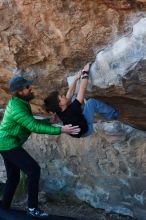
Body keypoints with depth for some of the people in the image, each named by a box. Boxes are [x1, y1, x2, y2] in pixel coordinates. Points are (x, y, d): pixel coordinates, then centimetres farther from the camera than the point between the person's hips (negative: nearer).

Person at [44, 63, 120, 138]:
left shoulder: (60, 111, -18)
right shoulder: (70, 111, -40)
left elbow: (70, 93, -5)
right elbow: (82, 89, -36)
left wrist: (76, 79, -2)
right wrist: (85, 72, -29)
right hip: (85, 130, -8)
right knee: (92, 102, -17)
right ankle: (114, 115, 3)